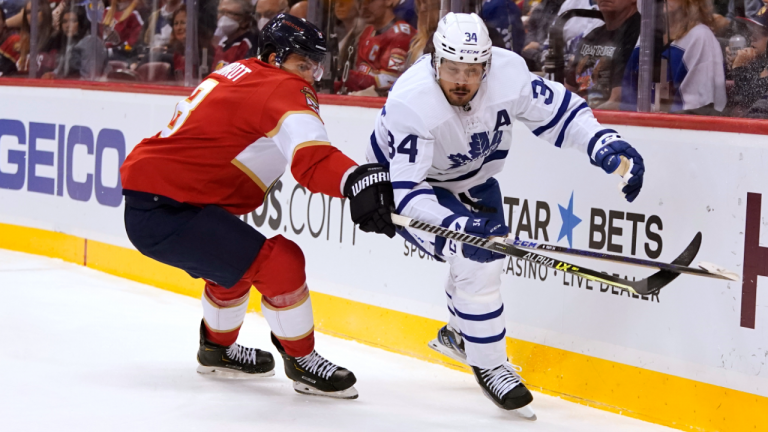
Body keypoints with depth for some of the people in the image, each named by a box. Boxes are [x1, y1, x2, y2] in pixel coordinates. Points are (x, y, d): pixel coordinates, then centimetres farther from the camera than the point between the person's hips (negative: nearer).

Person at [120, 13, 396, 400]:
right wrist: (358, 181, -49)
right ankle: (301, 361, 2)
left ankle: (217, 348, 49)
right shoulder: (283, 90, -13)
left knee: (236, 259, 32)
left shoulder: (239, 74, 15)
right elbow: (310, 156, -33)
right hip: (165, 212, -11)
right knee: (280, 262, -14)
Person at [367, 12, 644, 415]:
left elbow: (557, 109, -14)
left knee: (489, 249, 18)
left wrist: (605, 145, -28)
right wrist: (456, 224, -50)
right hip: (403, 185, -6)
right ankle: (489, 366, -5)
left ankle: (460, 334, 47)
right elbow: (406, 191, -38)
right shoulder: (411, 103, -38)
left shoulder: (507, 72, -27)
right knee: (475, 255, -21)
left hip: (470, 177, 6)